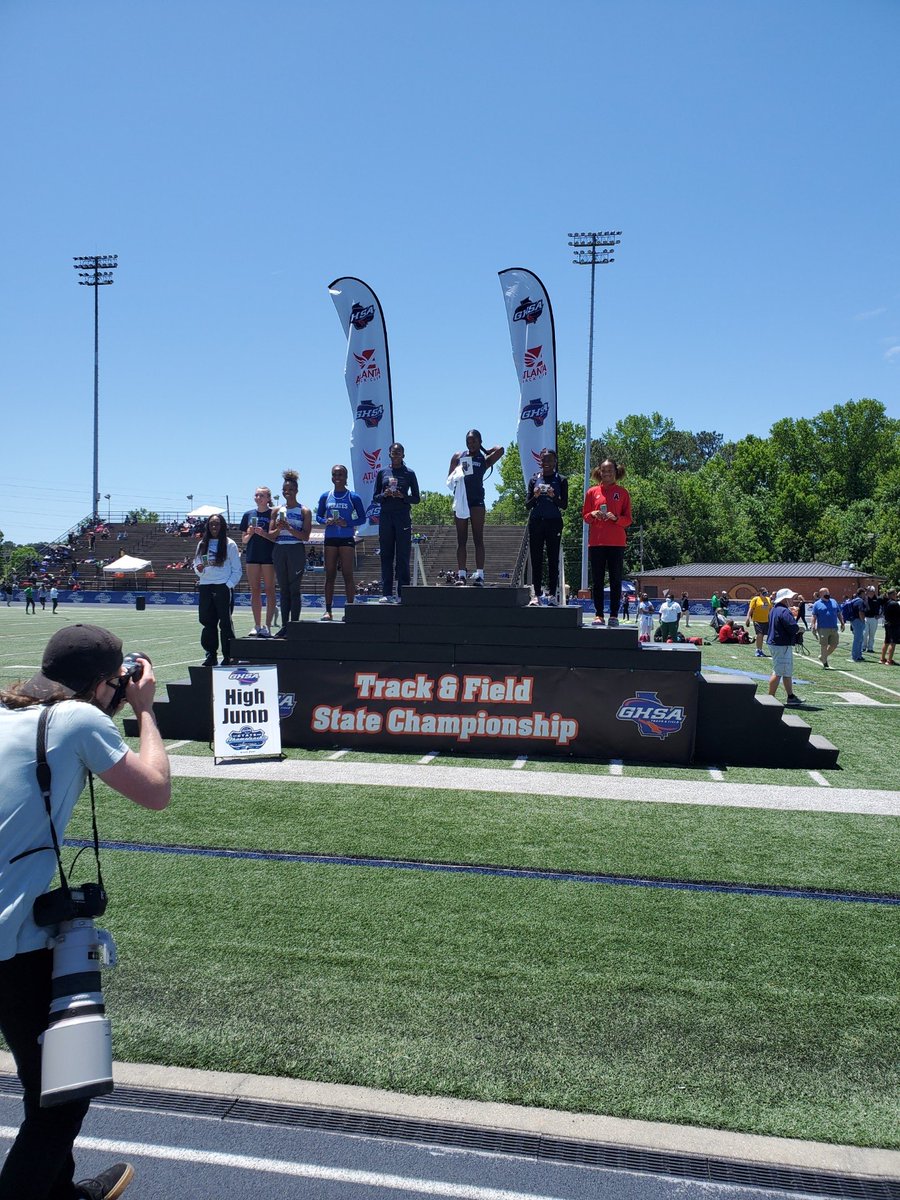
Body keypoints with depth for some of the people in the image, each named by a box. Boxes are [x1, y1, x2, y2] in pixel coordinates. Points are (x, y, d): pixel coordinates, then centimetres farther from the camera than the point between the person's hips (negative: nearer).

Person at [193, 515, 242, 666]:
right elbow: (196, 565, 15)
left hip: (223, 587, -4)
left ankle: (228, 656, 2)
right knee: (207, 621, 4)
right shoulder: (202, 544, 12)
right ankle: (211, 655, 12)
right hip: (205, 587, 4)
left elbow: (237, 570, 0)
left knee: (225, 622, -3)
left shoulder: (229, 544, 0)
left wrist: (228, 585, -10)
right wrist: (199, 569, -7)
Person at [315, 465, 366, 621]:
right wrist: (326, 521, -8)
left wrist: (347, 523, -14)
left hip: (346, 539, -3)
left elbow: (362, 519, 2)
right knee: (330, 575, 3)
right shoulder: (325, 496, 9)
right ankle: (328, 611, 4)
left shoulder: (353, 497, 1)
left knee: (348, 574, -4)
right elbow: (318, 516, 14)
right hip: (330, 538, 3)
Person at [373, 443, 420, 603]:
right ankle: (386, 593, 3)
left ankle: (402, 594, -1)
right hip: (385, 516, 2)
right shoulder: (382, 472, 11)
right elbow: (375, 497, 13)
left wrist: (403, 496, -11)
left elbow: (416, 498, 6)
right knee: (386, 555, 1)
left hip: (403, 517, -2)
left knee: (403, 557, -3)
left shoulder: (409, 473, 7)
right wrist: (384, 495, -8)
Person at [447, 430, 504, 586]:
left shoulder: (484, 460, 6)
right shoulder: (458, 456, 12)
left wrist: (484, 450, 4)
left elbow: (500, 450, -10)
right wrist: (455, 477, -7)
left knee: (478, 539, -3)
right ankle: (461, 574, 3)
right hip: (460, 500, 2)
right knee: (461, 539, 3)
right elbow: (449, 480, 14)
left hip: (477, 501, -2)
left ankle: (479, 575, -4)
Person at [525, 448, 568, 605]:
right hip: (536, 522, 2)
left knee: (553, 559, -2)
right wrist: (535, 497, -13)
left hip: (553, 522, -2)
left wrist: (553, 497, -19)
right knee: (536, 559, -1)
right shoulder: (534, 479, 11)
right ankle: (536, 594, 0)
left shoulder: (561, 481, 6)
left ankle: (552, 594, 0)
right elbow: (527, 504, 8)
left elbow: (564, 504, -1)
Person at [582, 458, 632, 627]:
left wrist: (616, 518, -14)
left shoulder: (622, 493, 6)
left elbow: (628, 519, 5)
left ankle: (614, 615, 3)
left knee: (615, 580, 0)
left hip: (616, 543, -1)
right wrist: (593, 515, -10)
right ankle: (598, 614, 6)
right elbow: (584, 516, 11)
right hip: (596, 542, 1)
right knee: (597, 580, 1)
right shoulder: (592, 492, 9)